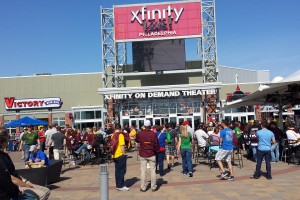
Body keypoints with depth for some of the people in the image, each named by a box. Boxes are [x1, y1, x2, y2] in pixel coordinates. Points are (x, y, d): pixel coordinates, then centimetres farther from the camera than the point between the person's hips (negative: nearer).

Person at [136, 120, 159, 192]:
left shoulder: (140, 133, -7)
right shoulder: (153, 134, -10)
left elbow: (137, 140, 14)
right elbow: (156, 144, -5)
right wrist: (157, 151, 12)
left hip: (143, 155, 1)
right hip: (151, 154, -1)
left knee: (143, 171, 7)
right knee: (153, 170, 8)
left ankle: (143, 187, 11)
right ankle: (153, 187, 14)